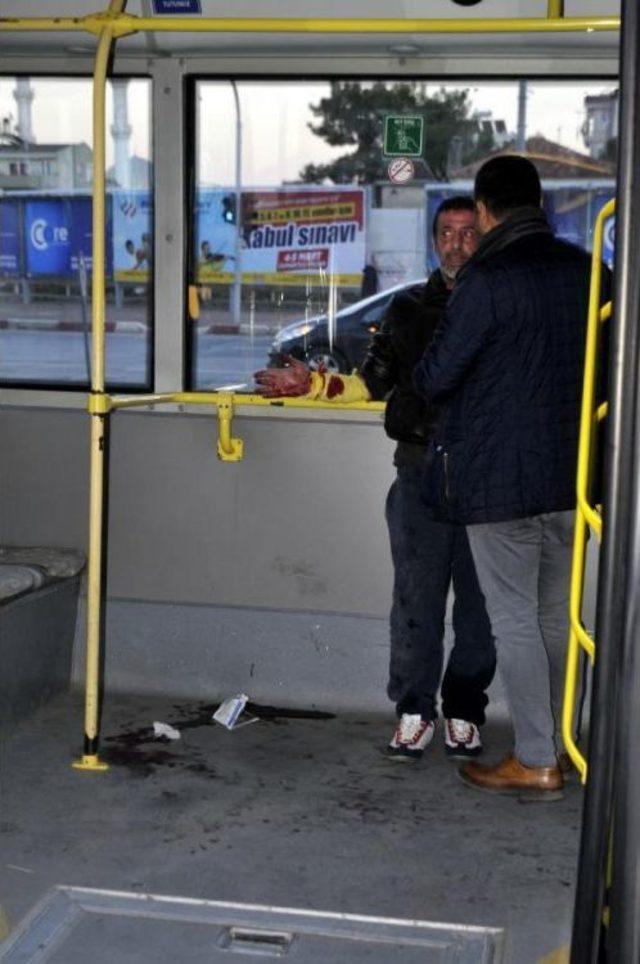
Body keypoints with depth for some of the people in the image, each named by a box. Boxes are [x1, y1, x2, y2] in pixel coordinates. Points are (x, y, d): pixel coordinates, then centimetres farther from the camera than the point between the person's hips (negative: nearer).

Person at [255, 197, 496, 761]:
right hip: (421, 471, 1)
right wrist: (310, 384, 4)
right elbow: (372, 384, 15)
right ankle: (415, 712, 11)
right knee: (416, 596, 1)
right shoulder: (410, 309, 14)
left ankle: (464, 714, 16)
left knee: (479, 599, 4)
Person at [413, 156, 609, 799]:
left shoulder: (487, 278, -15)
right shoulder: (585, 271, 4)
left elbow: (436, 376, -12)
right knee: (556, 614, 16)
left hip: (498, 479, -6)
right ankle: (553, 744, 27)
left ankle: (535, 764, 7)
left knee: (514, 619, 2)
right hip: (572, 477, 6)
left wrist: (422, 376, 10)